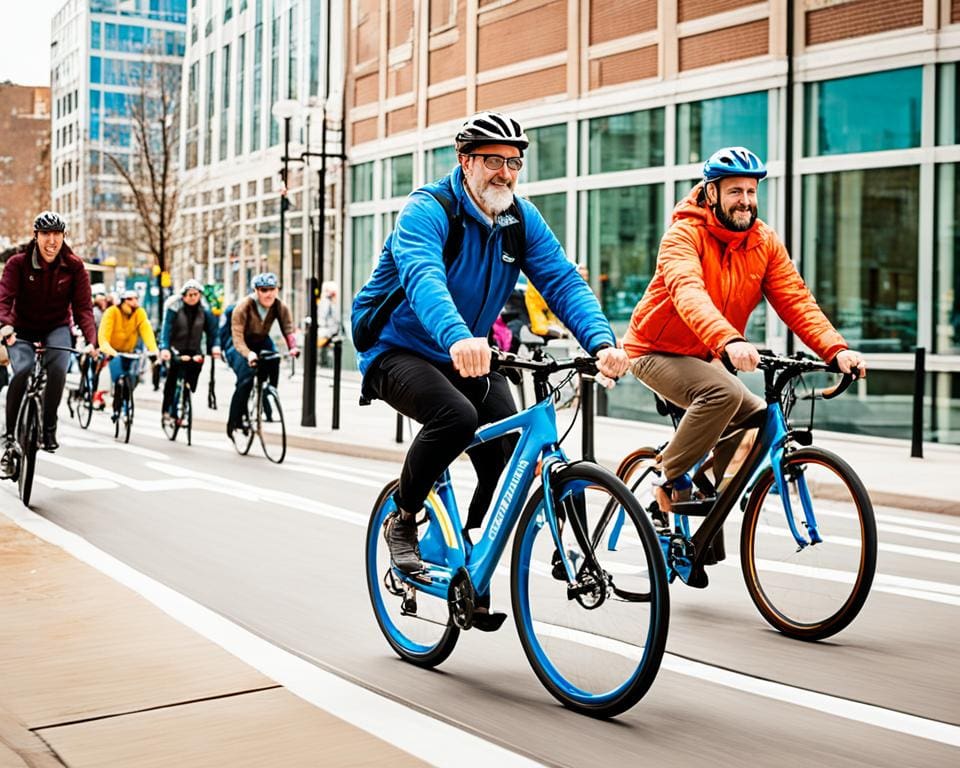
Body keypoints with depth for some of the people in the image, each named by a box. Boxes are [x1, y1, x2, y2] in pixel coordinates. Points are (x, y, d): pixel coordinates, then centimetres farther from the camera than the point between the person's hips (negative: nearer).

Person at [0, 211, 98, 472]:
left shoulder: (74, 266, -10)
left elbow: (82, 307, -14)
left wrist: (92, 340, -31)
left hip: (56, 328, 1)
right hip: (22, 330, 0)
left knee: (58, 368, -30)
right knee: (22, 370, -28)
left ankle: (49, 427, -11)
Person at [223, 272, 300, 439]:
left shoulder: (280, 307, -16)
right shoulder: (244, 306, -28)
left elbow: (288, 329, -24)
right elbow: (237, 337, -33)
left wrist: (293, 347, -46)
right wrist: (248, 354, -52)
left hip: (262, 342, 4)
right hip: (239, 345, -4)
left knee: (274, 363, -25)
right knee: (246, 378, -24)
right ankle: (234, 420, -12)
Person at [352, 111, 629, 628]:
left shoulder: (522, 219, -2)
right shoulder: (427, 210, -20)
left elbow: (563, 282, -13)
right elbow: (423, 279, -40)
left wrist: (602, 342, -33)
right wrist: (458, 338, -60)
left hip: (469, 355, 6)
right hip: (398, 352, -6)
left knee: (511, 464, -11)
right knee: (456, 415, -35)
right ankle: (402, 521, -9)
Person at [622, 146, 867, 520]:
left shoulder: (766, 242, -3)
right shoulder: (684, 234, -21)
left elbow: (796, 301, -11)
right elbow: (689, 295, -39)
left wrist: (836, 349, -27)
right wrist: (729, 342, -55)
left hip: (703, 357, 7)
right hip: (657, 350, -7)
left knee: (758, 416, -8)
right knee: (724, 393, -30)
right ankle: (669, 479, -13)